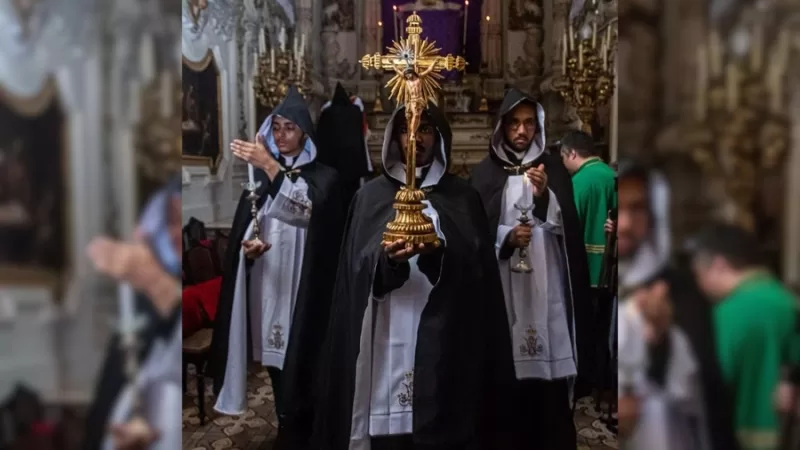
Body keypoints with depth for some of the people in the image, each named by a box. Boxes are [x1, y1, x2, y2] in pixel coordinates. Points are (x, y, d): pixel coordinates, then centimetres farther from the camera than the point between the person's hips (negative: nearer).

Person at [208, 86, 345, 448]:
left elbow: (304, 210, -22)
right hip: (265, 284, 4)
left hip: (301, 287, -4)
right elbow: (242, 229, 12)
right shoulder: (260, 174, 11)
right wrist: (247, 246, -9)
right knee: (276, 363, 11)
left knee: (298, 367, -3)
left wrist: (271, 167, -29)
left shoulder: (323, 177, -1)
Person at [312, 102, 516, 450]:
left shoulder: (462, 197, 10)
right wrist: (386, 258, -20)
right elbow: (358, 270, 0)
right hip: (388, 339, 0)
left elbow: (477, 268, -1)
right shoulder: (371, 196, 10)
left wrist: (439, 252, -20)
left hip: (444, 340, 0)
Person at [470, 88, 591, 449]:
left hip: (547, 282, 1)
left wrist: (544, 195, -14)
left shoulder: (552, 167, 10)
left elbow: (566, 225, 2)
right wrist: (507, 236, -15)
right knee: (510, 365, -3)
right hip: (505, 284, -1)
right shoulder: (486, 173, 6)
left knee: (551, 361, -3)